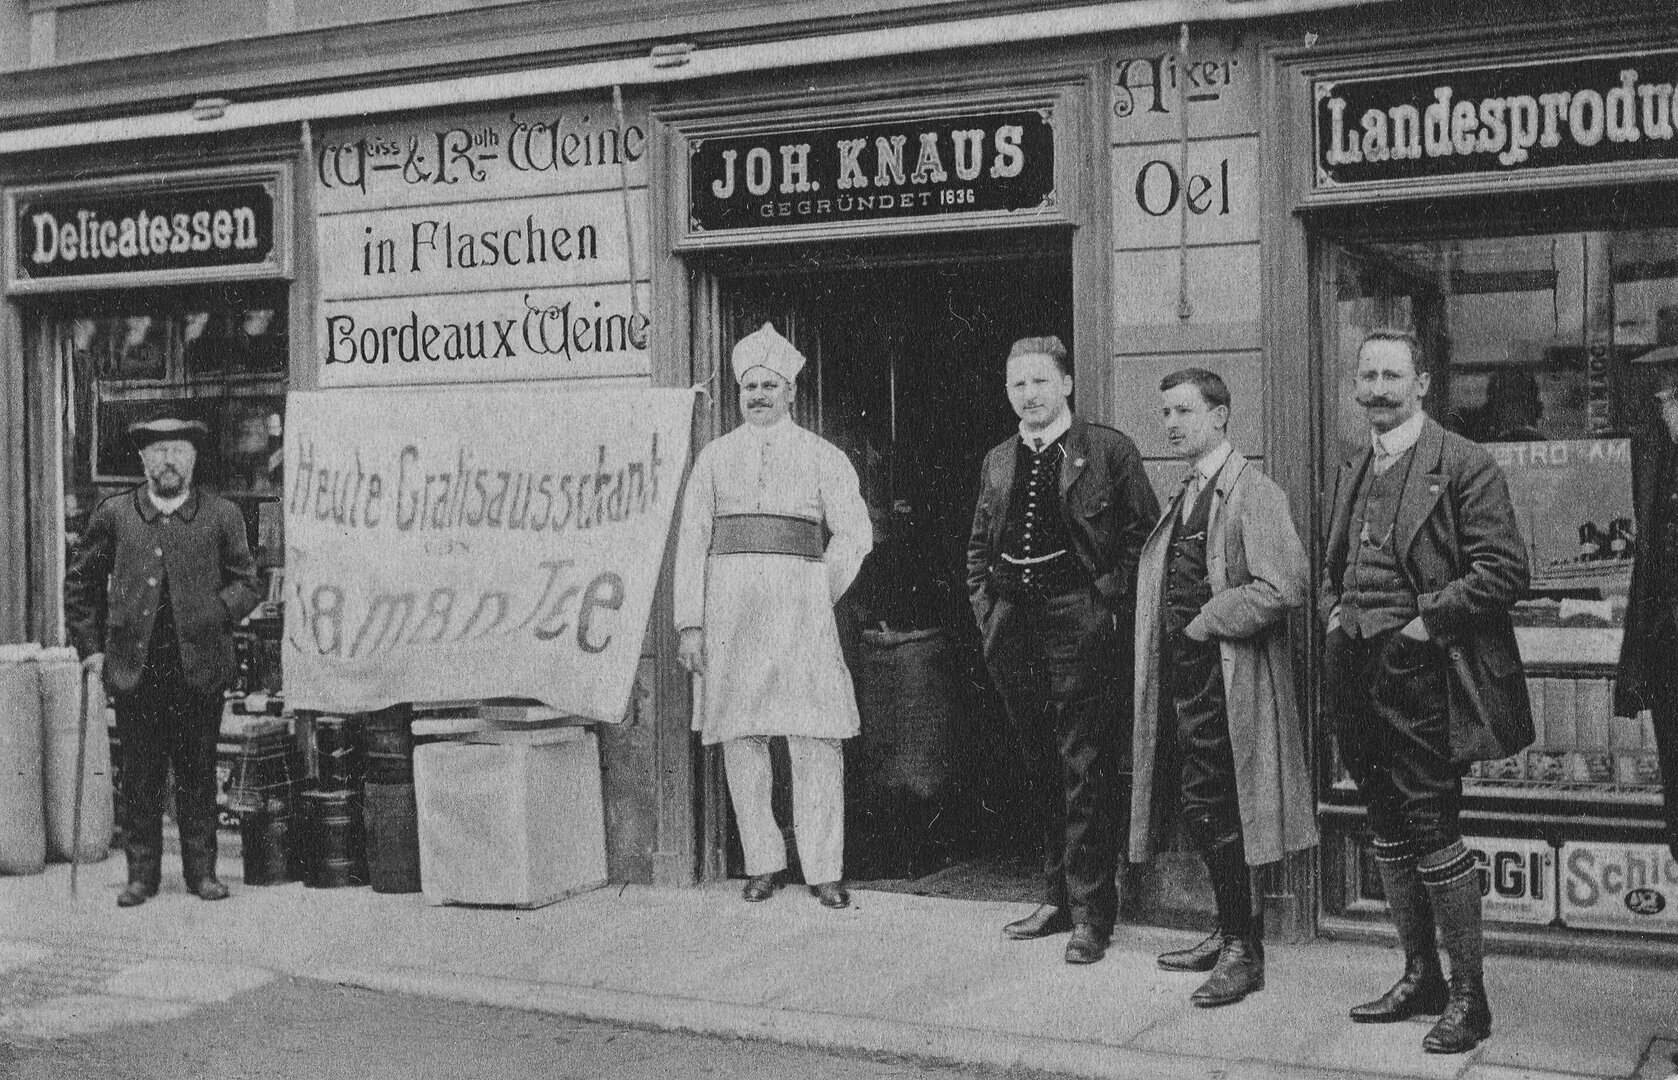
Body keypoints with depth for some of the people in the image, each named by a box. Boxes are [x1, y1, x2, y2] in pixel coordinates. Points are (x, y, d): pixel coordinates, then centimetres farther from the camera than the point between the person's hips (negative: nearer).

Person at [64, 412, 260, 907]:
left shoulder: (221, 516, 4)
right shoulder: (114, 515, 6)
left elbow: (246, 583, 10)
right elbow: (80, 582, 14)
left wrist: (214, 615, -6)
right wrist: (90, 646, 7)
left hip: (198, 667, 0)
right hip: (134, 667, 0)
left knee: (198, 774, 6)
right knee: (139, 777, 5)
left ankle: (202, 870, 16)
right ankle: (142, 874, 14)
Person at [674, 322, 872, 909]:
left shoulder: (824, 457, 10)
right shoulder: (715, 457, 13)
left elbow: (854, 534, 6)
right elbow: (691, 540, 8)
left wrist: (818, 598, 1)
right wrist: (690, 623, 0)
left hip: (799, 602, -1)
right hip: (728, 604, 2)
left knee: (816, 740, -6)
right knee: (740, 737, 2)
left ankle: (823, 869, -1)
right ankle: (761, 862, 11)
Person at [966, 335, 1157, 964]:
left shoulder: (1108, 451, 0)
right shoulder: (997, 463, 16)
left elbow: (1143, 535, -1)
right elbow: (978, 549, 22)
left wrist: (1112, 604, -8)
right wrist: (987, 611, 10)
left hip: (1079, 623, -5)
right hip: (1014, 629, 5)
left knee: (1085, 769, -5)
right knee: (1041, 769, 12)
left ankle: (1091, 914, 1)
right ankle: (1058, 898, 22)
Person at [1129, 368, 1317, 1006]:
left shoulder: (1254, 492, -12)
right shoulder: (1184, 498, 16)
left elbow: (1287, 585, -22)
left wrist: (1206, 621, -16)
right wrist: (1167, 632, 10)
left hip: (1226, 677, -8)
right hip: (1184, 675, 9)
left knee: (1215, 810, -5)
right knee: (1202, 810, 13)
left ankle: (1243, 952, 5)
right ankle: (1231, 934, 24)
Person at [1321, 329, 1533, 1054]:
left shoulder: (1463, 465, -7)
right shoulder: (1353, 473, 16)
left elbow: (1504, 569, -13)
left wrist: (1426, 622, -14)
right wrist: (1334, 615, 9)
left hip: (1421, 672, -7)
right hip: (1357, 671, 7)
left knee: (1432, 831, -5)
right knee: (1389, 831, 13)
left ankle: (1468, 996, 7)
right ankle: (1420, 979, 25)